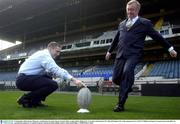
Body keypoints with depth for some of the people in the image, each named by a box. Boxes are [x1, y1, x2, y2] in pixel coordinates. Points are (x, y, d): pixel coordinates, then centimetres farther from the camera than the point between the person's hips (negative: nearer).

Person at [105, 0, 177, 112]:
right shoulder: (122, 24, 21)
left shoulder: (145, 23, 8)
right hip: (120, 54, 5)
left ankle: (121, 104, -23)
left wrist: (170, 48, 10)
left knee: (127, 71, -30)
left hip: (133, 54, -5)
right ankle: (127, 86, 34)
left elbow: (157, 36, 10)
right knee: (115, 79, -2)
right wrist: (109, 51, 36)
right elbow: (116, 39, 31)